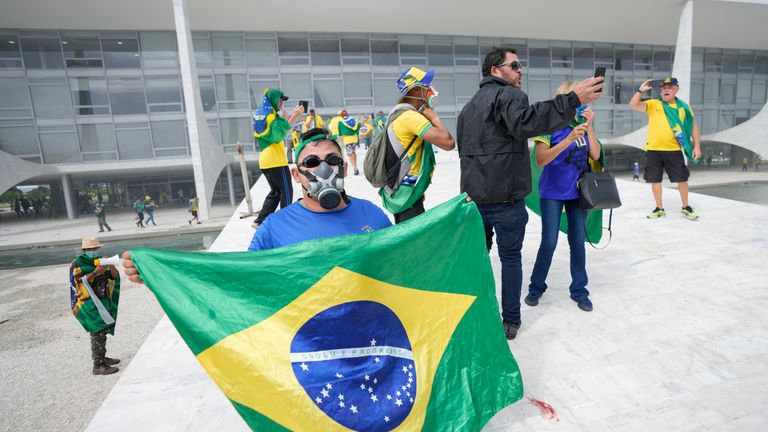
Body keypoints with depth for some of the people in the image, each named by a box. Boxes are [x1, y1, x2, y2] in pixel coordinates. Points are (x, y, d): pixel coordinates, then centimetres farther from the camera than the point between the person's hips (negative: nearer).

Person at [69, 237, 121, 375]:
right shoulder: (78, 264, -7)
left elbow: (115, 277, 3)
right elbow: (80, 282, -19)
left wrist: (111, 266, -14)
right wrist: (95, 272, -28)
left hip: (102, 301, 7)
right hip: (88, 304, -7)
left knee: (102, 330, 16)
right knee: (98, 332, -11)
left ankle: (101, 358, 30)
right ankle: (98, 366, -7)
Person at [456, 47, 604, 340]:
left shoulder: (470, 105, 22)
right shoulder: (508, 94, -7)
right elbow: (524, 123, -30)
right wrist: (572, 100, -32)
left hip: (473, 196, 8)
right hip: (505, 198, -7)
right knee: (510, 258, 6)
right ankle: (510, 321, 15)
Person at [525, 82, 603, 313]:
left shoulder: (582, 123, 4)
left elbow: (596, 156, -1)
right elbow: (540, 160, -18)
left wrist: (589, 127, -10)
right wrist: (569, 139, -26)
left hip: (577, 191, 4)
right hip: (552, 192, -4)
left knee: (578, 241, 8)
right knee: (549, 242, 0)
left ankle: (579, 290, 22)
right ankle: (536, 287, 19)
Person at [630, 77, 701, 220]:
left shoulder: (683, 107, 5)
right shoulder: (653, 104, 2)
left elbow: (693, 125, 9)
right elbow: (633, 105, -10)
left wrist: (697, 146, 4)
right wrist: (640, 90, -22)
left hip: (674, 150, 0)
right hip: (653, 150, 0)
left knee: (682, 179, 5)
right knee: (655, 180, 5)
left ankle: (686, 207, 23)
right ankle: (659, 208, 20)